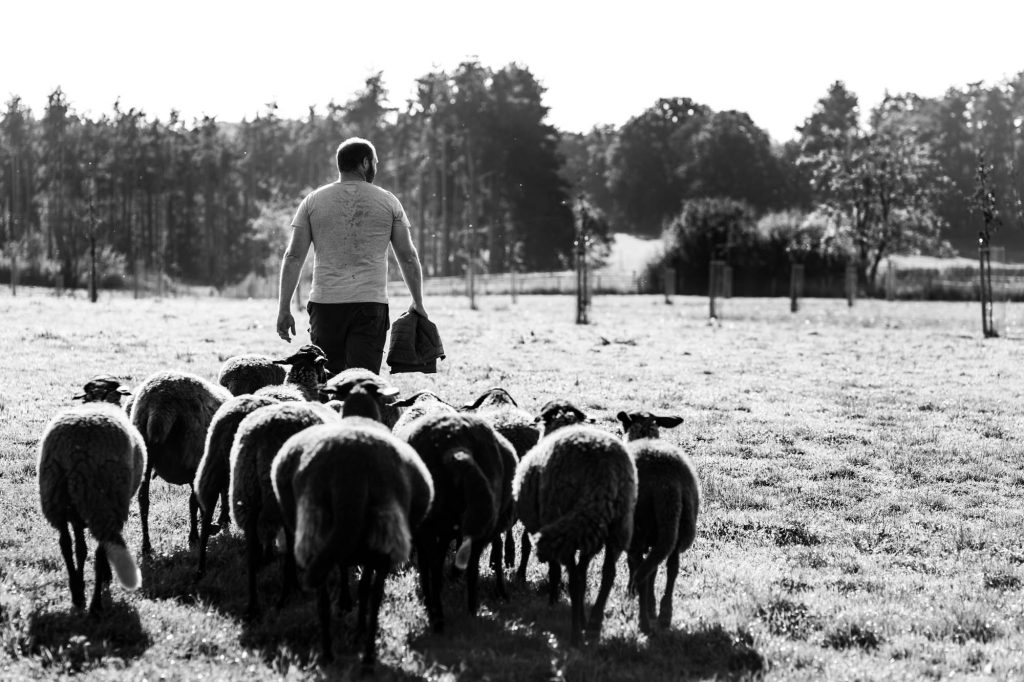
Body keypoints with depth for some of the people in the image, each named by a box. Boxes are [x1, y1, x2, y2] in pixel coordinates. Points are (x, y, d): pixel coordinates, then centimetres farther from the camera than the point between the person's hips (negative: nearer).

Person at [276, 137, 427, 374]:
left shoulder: (313, 201, 7)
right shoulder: (388, 202, 7)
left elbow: (293, 257, 2)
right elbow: (408, 258, 9)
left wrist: (284, 309, 5)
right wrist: (418, 303, 21)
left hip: (325, 303, 1)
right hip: (371, 303, -1)